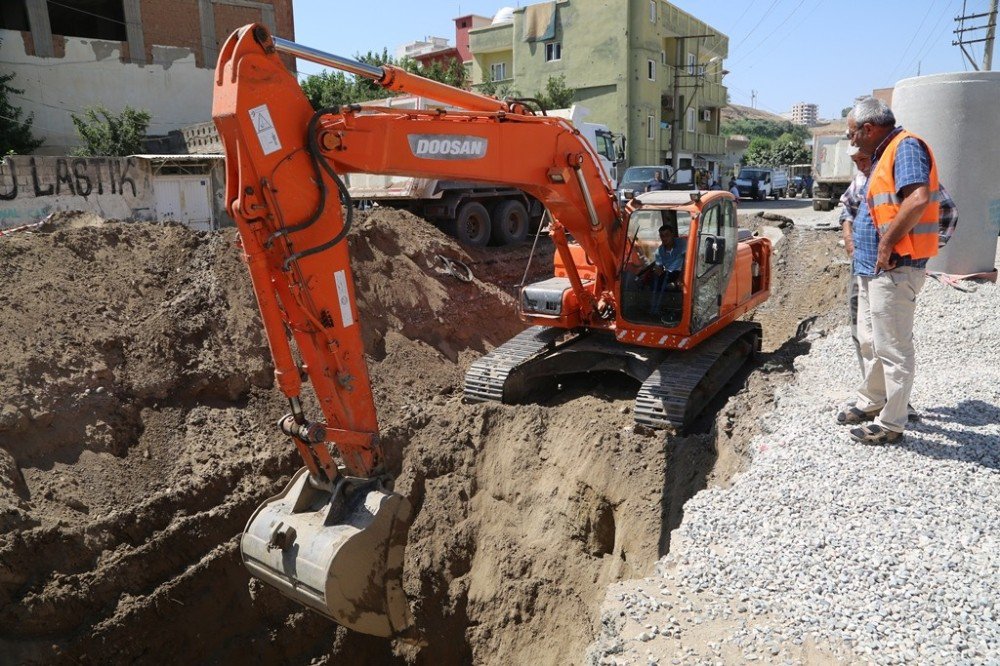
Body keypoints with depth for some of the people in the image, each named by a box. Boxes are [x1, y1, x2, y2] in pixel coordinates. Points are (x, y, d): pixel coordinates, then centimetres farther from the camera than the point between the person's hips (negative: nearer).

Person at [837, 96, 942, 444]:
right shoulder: (883, 155, 17)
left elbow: (918, 199, -28)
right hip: (872, 267, 11)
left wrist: (887, 244, -23)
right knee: (869, 341, 21)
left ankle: (891, 424, 7)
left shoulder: (906, 147, -13)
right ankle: (871, 403, 36)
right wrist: (857, 244, 11)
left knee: (893, 348, -2)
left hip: (893, 269, -11)